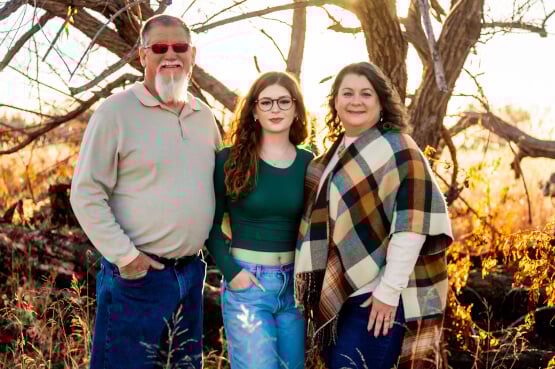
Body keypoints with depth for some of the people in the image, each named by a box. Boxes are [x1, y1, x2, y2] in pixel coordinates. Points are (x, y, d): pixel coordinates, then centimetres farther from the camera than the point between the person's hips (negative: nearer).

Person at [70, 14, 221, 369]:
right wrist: (124, 255, -15)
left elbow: (220, 179, 22)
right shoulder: (116, 111, -9)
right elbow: (86, 194, -11)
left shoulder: (204, 116, 9)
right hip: (136, 274, -6)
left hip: (192, 272, 6)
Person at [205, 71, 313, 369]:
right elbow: (211, 223, -3)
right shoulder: (231, 160, -5)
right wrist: (231, 272, -12)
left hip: (294, 283, 4)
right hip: (247, 283, -4)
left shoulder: (308, 163, 4)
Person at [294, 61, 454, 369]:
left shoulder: (397, 149, -9)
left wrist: (389, 291, -21)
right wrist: (314, 290, 15)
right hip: (335, 294, 7)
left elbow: (413, 223, -17)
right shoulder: (336, 154, 14)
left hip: (376, 297, -7)